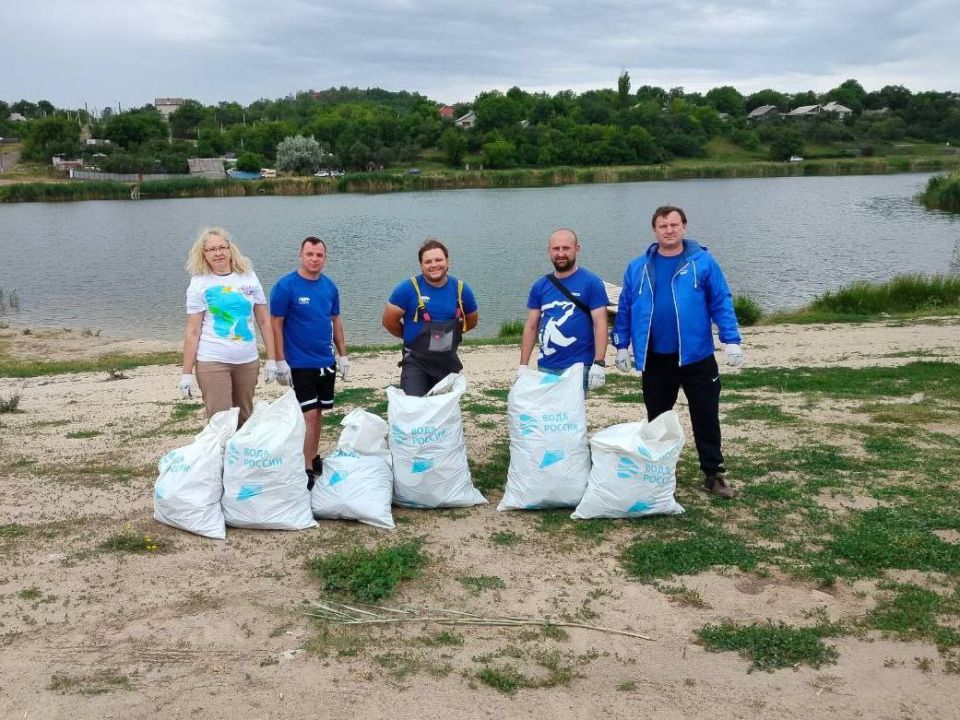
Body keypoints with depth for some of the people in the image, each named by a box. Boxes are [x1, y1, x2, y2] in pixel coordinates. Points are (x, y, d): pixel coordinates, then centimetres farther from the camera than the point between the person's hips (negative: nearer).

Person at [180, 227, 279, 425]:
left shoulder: (248, 277, 5)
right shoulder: (199, 283, -1)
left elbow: (264, 321, 7)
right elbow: (193, 331, -4)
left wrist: (271, 359, 2)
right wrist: (187, 373, -7)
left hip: (248, 361, 3)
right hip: (212, 362, -3)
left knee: (245, 420, 10)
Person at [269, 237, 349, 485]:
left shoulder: (329, 286, 5)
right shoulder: (285, 286, -12)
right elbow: (276, 324, -10)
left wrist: (343, 355, 11)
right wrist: (280, 362, -13)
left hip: (326, 362, 5)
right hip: (299, 364, -5)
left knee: (319, 412, 13)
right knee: (309, 414, -6)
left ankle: (314, 458, 27)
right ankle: (306, 469, 2)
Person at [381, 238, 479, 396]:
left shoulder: (461, 289, -1)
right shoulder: (408, 288, -12)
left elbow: (472, 320, 16)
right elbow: (388, 320, -3)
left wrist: (451, 333, 11)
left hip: (449, 362, 4)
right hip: (416, 361, -4)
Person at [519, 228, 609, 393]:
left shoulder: (591, 283, -4)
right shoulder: (540, 286, 8)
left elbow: (600, 324, -8)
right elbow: (531, 327, 11)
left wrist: (599, 364, -16)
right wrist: (523, 366, 6)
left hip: (578, 367, -4)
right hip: (545, 367, 4)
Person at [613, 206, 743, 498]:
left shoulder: (702, 262, -2)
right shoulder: (638, 267, 5)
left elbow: (721, 303, -3)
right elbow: (625, 309, 10)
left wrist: (732, 340, -9)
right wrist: (621, 345, 7)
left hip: (696, 356, -2)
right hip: (655, 359, 2)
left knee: (706, 418, 5)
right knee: (657, 419, 14)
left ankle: (714, 474, 17)